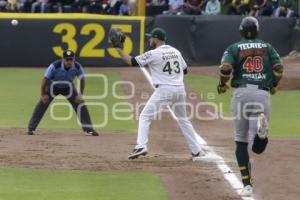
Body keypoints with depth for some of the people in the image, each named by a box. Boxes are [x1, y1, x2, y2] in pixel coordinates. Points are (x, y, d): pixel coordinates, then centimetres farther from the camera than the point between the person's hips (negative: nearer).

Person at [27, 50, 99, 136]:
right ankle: (31, 129, -3)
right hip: (53, 86, -2)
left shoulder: (77, 67, -25)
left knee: (80, 105, -9)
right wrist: (43, 94, -24)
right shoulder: (55, 66, -34)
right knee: (42, 105, -11)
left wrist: (80, 95, -13)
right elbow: (45, 79, -26)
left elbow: (82, 80, -9)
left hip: (68, 87, 2)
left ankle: (88, 129, -3)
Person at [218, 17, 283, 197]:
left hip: (241, 92, -1)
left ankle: (247, 185, 2)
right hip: (263, 94, 1)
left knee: (241, 141, 12)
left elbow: (225, 68, -7)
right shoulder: (267, 47, 15)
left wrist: (222, 85, 12)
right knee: (258, 147, 0)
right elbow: (279, 69, 3)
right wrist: (274, 85, 21)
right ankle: (261, 124, -35)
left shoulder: (234, 48, 9)